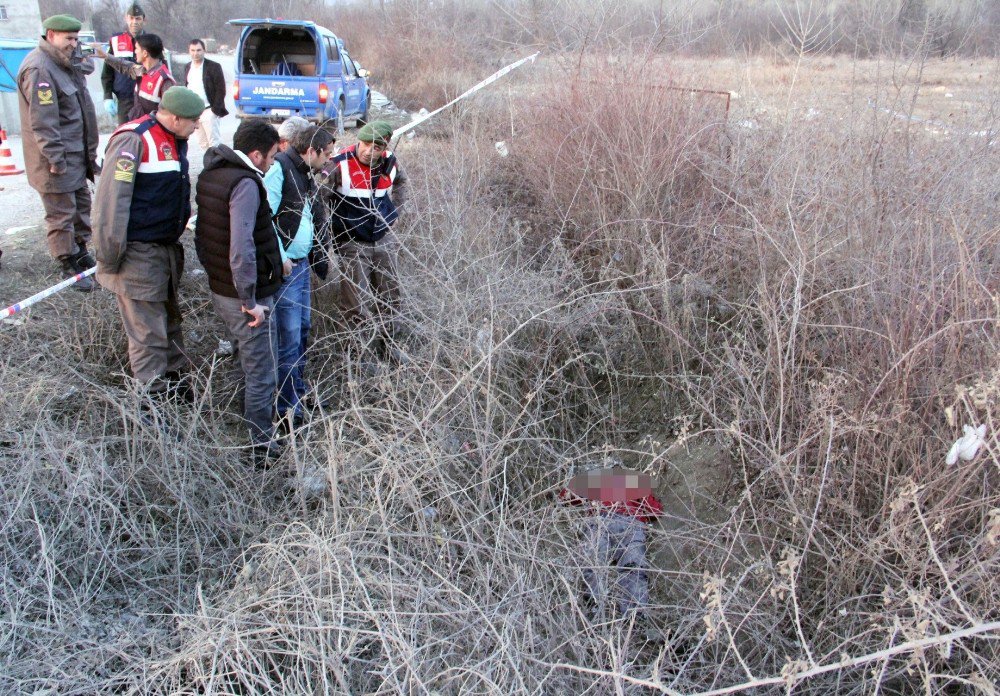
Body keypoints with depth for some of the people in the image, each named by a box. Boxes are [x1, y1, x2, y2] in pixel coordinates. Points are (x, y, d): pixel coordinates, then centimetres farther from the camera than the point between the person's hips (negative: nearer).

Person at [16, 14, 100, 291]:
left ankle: (81, 252, 35)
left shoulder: (64, 63, 13)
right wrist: (55, 158, -22)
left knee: (81, 203, 20)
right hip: (58, 157, -10)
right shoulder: (38, 68, -19)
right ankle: (70, 266, 10)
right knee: (61, 214, 0)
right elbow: (42, 120, -23)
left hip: (76, 154, 10)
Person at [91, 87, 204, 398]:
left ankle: (173, 377, 33)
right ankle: (154, 391, 14)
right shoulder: (134, 140, -20)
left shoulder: (175, 139, 8)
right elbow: (111, 201, -21)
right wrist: (110, 256, -18)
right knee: (148, 328, 1)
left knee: (169, 317, 19)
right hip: (139, 252, -9)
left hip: (168, 246, 9)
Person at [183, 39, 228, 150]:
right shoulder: (187, 67, 13)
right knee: (202, 143, 9)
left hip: (208, 110, -6)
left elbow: (221, 89, -8)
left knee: (214, 142, -7)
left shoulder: (213, 66, -6)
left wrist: (215, 108, -13)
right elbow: (186, 87, 18)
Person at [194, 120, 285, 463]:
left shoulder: (210, 174, 8)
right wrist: (251, 301, -23)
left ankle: (244, 431, 40)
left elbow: (202, 234, 17)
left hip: (219, 291, 9)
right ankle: (260, 448, 16)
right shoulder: (246, 184, -22)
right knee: (261, 376, 4)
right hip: (247, 297, -9)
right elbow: (242, 248, -30)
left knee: (247, 365, 26)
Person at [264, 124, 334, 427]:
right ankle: (288, 408, 4)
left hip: (301, 263, 10)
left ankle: (298, 391, 33)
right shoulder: (279, 168, -14)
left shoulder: (306, 175, 16)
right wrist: (280, 259, -20)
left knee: (302, 329, 18)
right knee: (289, 336, -6)